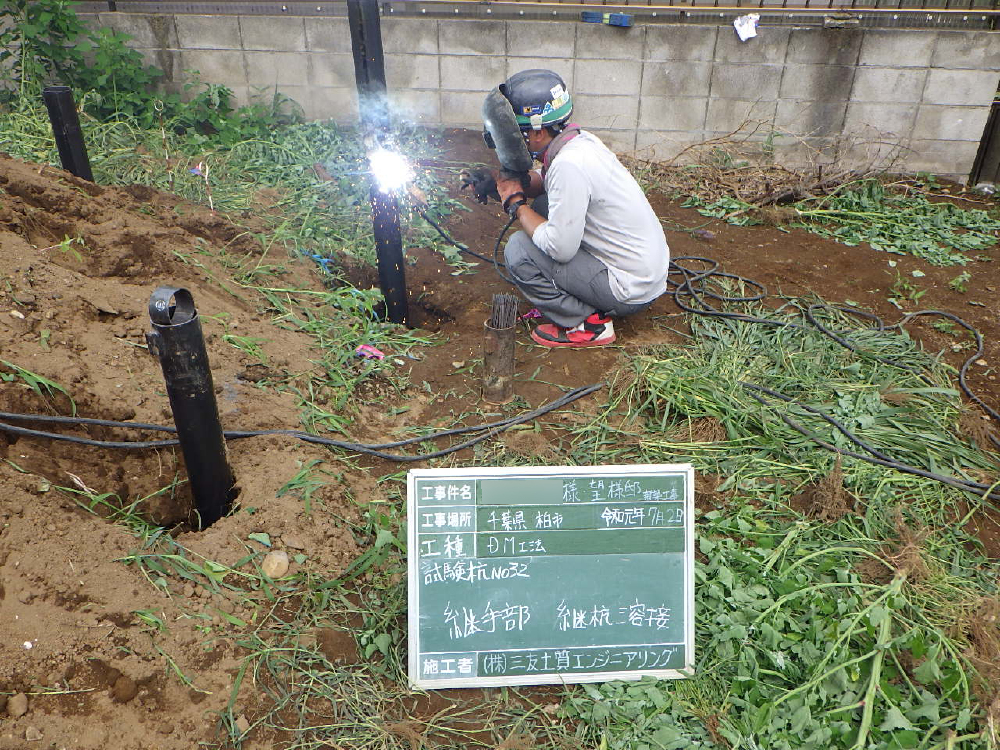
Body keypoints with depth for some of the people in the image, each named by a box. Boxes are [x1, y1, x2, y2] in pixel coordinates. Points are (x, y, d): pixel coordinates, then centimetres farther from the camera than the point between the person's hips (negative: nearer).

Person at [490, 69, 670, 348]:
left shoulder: (568, 165, -25)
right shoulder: (581, 139, 1)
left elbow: (560, 249, -23)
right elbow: (545, 183, 19)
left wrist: (516, 203, -10)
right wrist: (509, 180, -1)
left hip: (631, 290, -9)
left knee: (518, 250, -12)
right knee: (543, 208, 11)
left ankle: (589, 324, -2)